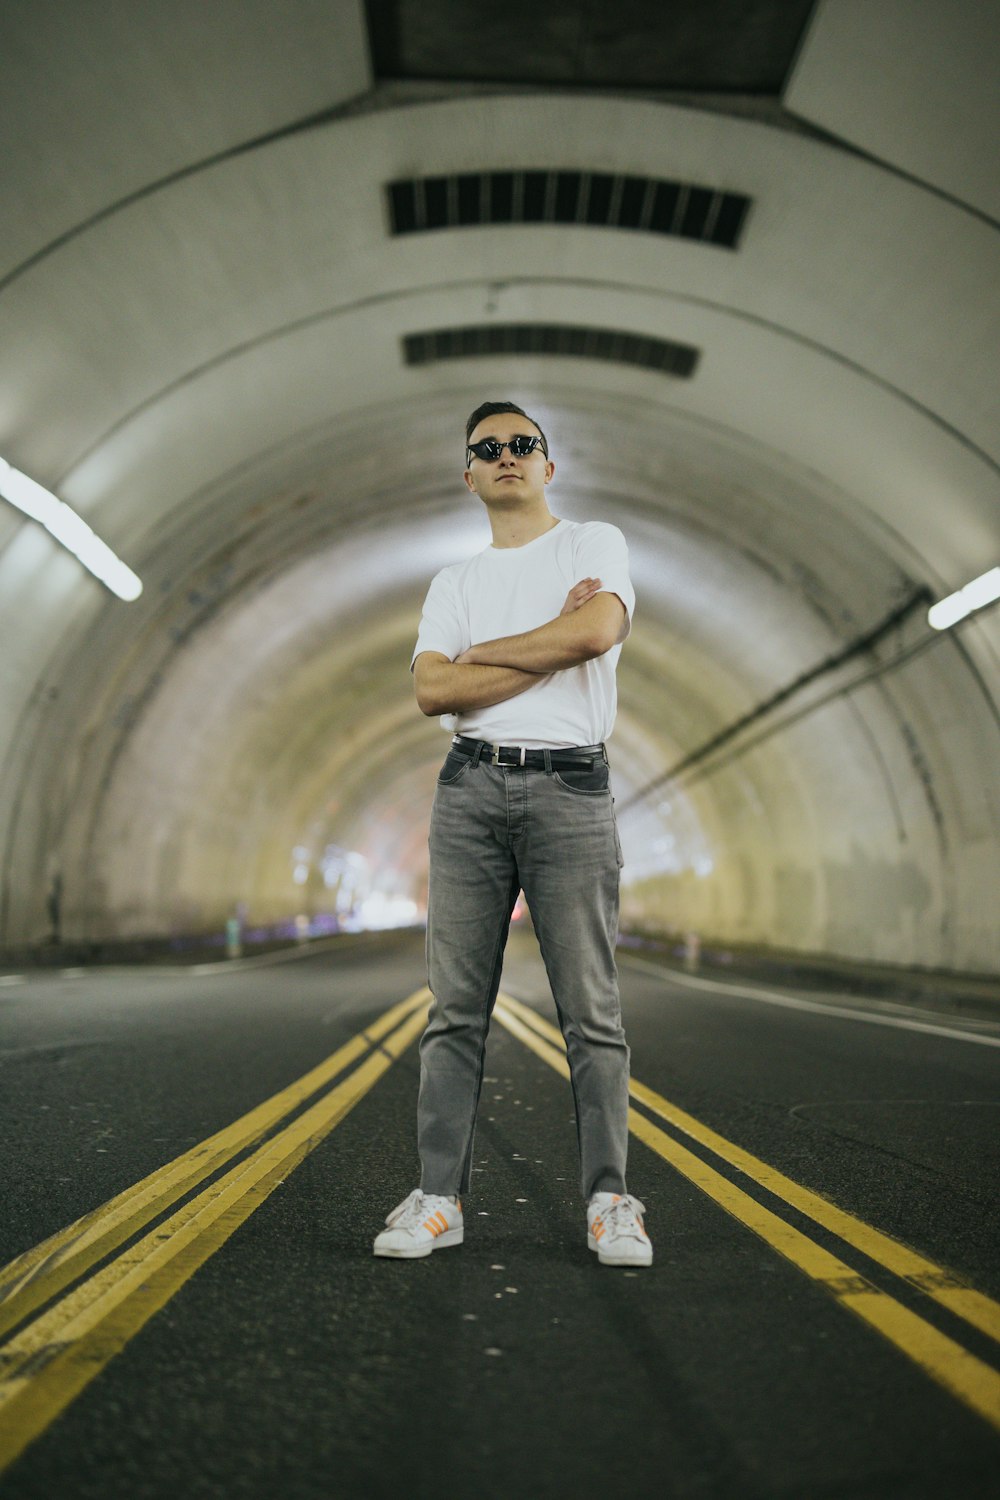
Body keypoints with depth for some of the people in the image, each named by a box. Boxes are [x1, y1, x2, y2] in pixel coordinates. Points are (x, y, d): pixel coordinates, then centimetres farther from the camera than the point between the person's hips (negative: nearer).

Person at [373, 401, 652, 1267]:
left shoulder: (596, 542, 11)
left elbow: (598, 630, -12)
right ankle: (439, 1198, 10)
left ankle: (610, 1203, 7)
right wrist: (550, 651, -5)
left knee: (591, 1008, -2)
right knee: (457, 1007, 3)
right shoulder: (453, 583, 19)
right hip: (471, 784, 3)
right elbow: (432, 692, 2)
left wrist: (480, 654, -1)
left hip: (571, 785, -3)